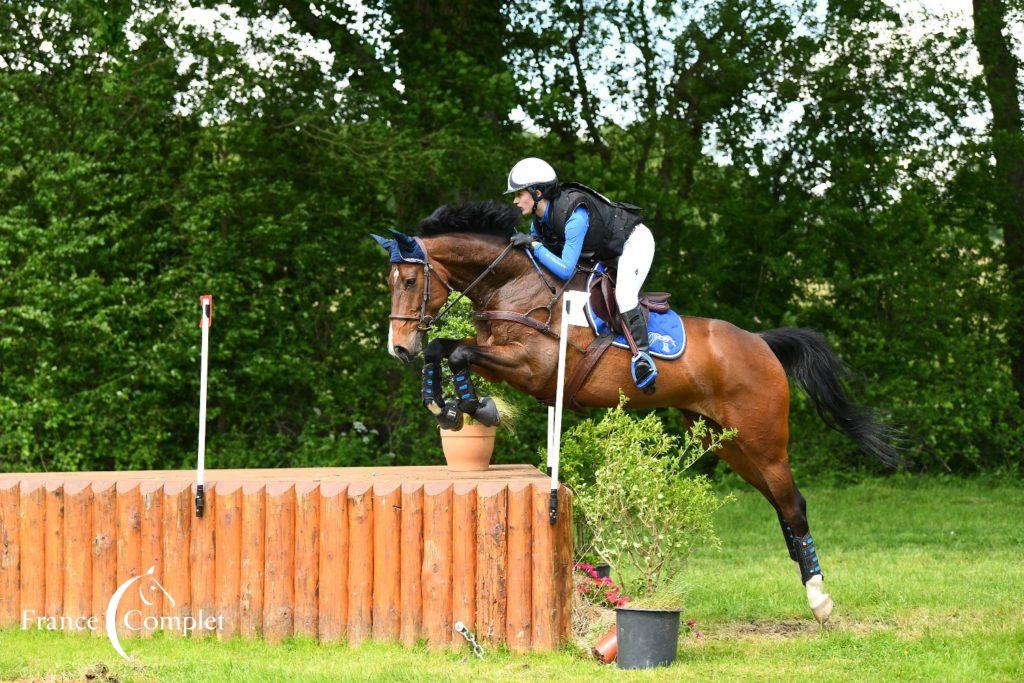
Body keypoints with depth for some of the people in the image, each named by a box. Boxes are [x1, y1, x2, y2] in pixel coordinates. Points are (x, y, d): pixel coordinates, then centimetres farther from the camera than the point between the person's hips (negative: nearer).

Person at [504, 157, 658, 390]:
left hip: (635, 240, -10)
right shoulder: (539, 219, -10)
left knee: (624, 294, -30)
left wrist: (534, 245, -34)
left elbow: (565, 270, -37)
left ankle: (642, 355, -23)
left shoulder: (574, 215, -37)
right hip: (605, 255, 10)